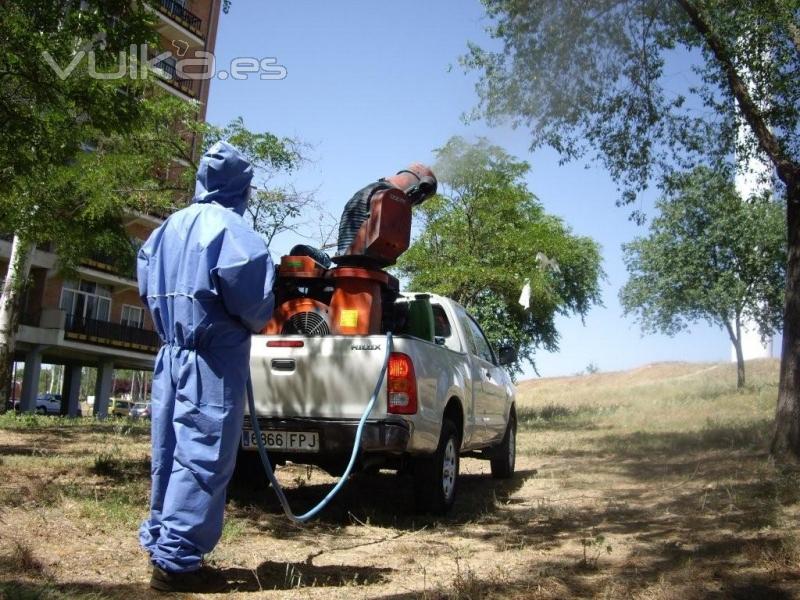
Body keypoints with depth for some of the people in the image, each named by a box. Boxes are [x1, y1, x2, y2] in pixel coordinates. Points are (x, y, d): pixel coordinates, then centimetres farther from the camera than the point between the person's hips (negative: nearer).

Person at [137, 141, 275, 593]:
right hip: (215, 358, -8)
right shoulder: (232, 229, -11)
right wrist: (258, 322, 2)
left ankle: (162, 544, 24)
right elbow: (252, 298, -17)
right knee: (203, 455, -3)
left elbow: (149, 288, 13)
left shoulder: (168, 228, 13)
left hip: (173, 353, 8)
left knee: (171, 452, 14)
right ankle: (177, 559, 0)